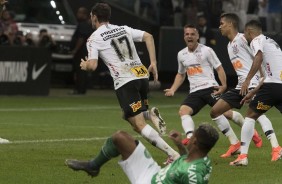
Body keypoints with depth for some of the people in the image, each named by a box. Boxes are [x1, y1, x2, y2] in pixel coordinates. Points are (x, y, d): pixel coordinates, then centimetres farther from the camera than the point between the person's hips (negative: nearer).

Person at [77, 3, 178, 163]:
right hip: (142, 75, 6)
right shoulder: (124, 29, 20)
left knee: (139, 125, -8)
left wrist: (84, 65, 18)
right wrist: (153, 63, 8)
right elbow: (148, 36, 10)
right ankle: (150, 114, -8)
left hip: (124, 82, -6)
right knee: (131, 117, 26)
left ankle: (173, 154, -22)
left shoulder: (94, 38, 3)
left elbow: (92, 65, -6)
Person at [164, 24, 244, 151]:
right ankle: (190, 137, -37)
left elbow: (219, 68, 0)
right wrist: (172, 90, 15)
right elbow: (181, 74, 28)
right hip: (195, 92, 5)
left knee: (224, 112, -14)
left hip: (210, 88, -5)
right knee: (183, 110, -21)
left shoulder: (206, 50, -1)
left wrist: (223, 85, -13)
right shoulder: (181, 55, 14)